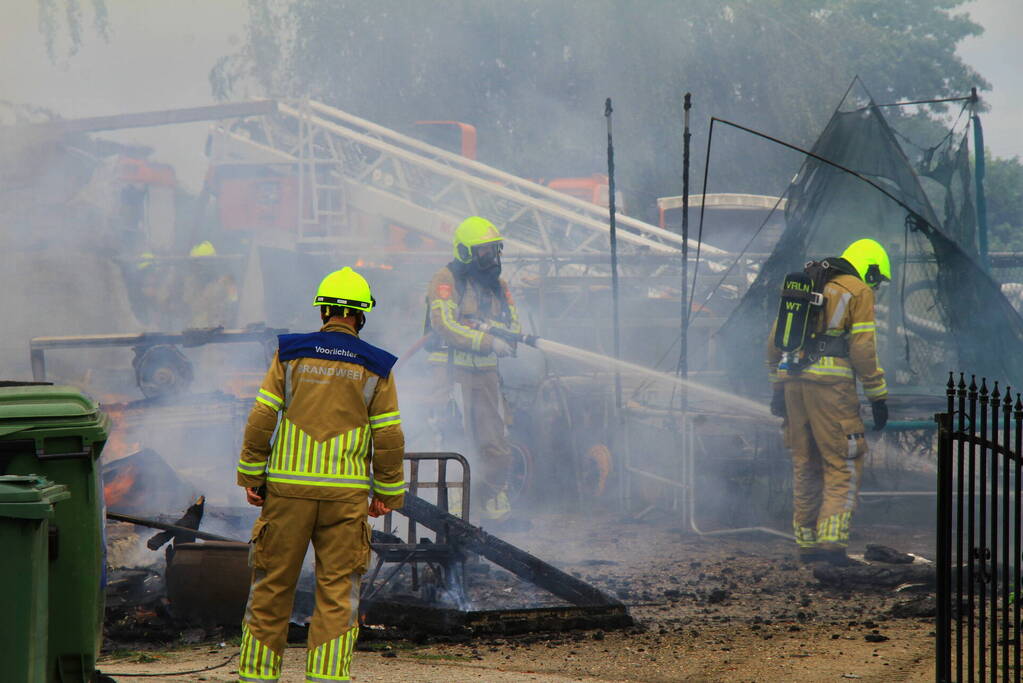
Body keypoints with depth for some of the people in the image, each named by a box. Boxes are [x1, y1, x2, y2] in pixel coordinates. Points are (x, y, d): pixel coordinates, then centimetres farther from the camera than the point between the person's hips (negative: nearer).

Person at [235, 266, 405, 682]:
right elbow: (389, 439, 1)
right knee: (338, 591, 3)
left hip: (287, 489, 1)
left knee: (273, 585, 9)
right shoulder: (376, 368, 1)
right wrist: (387, 493, 11)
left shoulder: (290, 355, 2)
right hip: (347, 494, -1)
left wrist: (252, 477, 8)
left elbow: (261, 421, 0)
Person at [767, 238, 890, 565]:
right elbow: (863, 351, -6)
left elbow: (775, 342, 22)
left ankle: (806, 542, 16)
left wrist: (779, 387, 26)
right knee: (844, 465, -2)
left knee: (805, 465, 14)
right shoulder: (859, 292, 2)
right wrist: (878, 396, -2)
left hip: (792, 381, 7)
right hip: (830, 385, -6)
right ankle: (831, 539, -14)